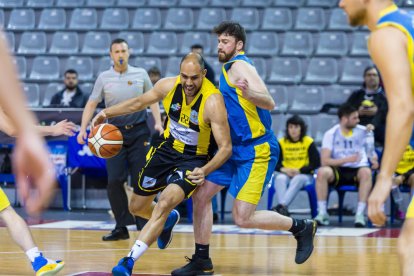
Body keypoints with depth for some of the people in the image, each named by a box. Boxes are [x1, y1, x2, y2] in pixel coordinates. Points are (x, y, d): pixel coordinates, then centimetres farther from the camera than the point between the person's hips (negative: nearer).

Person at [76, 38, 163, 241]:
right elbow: (91, 104, 6)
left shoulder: (140, 74, 5)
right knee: (114, 180, -8)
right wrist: (83, 129, -5)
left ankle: (144, 225, 6)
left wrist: (158, 122, -2)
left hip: (139, 133, 0)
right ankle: (121, 227, 2)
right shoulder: (104, 78, 5)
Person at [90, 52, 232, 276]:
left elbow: (226, 147, -26)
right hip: (167, 150, 6)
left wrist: (205, 171, -41)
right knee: (137, 207, 14)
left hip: (194, 161, -6)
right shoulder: (169, 86, -13)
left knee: (164, 204, -28)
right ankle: (168, 220, 49)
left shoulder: (213, 102, -27)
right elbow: (140, 102, 7)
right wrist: (107, 112, -3)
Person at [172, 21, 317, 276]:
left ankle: (301, 227, 6)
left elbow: (270, 104, -27)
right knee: (200, 196, 6)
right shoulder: (229, 68, 14)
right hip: (237, 149, 10)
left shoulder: (240, 65, -14)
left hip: (257, 151, -10)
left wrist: (249, 93, -45)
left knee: (243, 218, -13)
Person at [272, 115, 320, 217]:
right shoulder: (281, 143, 5)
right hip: (286, 174, 2)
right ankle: (284, 209, -48)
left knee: (298, 179, -38)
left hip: (304, 175, -2)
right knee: (280, 178, -33)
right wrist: (283, 169, -17)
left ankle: (282, 206, -52)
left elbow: (316, 163, -6)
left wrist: (299, 170, -17)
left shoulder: (309, 142, -1)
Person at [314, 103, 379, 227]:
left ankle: (360, 214, -33)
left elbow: (371, 152, 11)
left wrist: (374, 159, -14)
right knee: (322, 172, -32)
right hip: (338, 171, 0)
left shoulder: (363, 131, 1)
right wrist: (347, 159, -24)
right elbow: (325, 161, -13)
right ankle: (322, 213, -22)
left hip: (357, 171, 1)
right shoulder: (331, 134, -5)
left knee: (366, 172, -35)